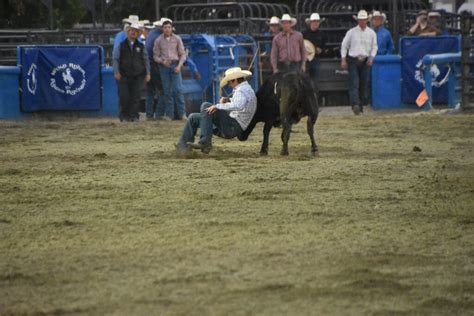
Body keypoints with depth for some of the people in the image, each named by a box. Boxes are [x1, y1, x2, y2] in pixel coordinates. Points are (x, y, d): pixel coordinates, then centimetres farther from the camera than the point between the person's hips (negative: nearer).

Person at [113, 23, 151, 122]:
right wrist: (116, 72, -6)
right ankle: (124, 115, 7)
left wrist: (147, 73, 7)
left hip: (137, 76, 2)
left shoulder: (141, 46, 12)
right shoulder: (121, 45, 6)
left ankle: (133, 115, 1)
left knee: (135, 96, -4)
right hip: (124, 75, -1)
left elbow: (146, 60, 14)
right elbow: (115, 59, 4)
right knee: (124, 96, -6)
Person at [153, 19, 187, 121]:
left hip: (175, 65, -1)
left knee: (178, 89, -10)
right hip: (164, 67, 1)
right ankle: (169, 114, 6)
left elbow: (182, 54, 5)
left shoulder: (177, 39, 4)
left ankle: (182, 113, -7)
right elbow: (155, 56, 7)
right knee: (167, 91, 2)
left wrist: (179, 66, -9)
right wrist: (162, 61, -13)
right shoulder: (158, 41, 4)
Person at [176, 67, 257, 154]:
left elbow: (239, 106, -35)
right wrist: (228, 100, 10)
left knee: (206, 106, -22)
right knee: (193, 118, 13)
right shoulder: (246, 89, 18)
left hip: (233, 127, -11)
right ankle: (182, 145, 5)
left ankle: (205, 141, -26)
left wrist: (218, 106, -31)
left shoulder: (241, 90, -14)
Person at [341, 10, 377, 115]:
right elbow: (344, 46, 7)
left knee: (364, 84, 2)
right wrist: (343, 59, -2)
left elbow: (374, 47, 12)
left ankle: (362, 105, 9)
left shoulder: (371, 33, 7)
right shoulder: (351, 32, 3)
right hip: (353, 60, -2)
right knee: (354, 83, -14)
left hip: (365, 61, 2)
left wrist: (371, 57, -5)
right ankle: (355, 104, -25)